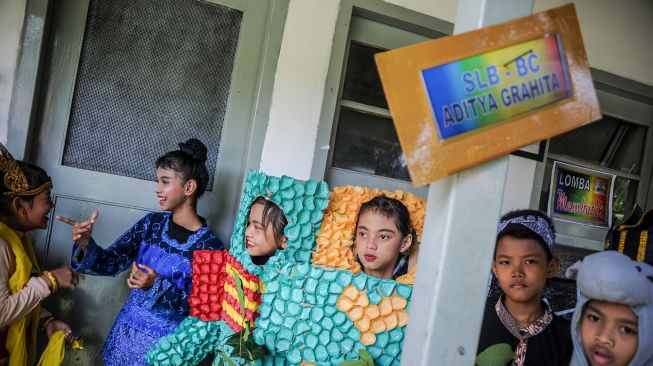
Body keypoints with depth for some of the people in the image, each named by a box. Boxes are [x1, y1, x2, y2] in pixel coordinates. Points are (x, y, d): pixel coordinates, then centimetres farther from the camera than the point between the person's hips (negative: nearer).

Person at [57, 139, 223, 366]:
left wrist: (157, 286, -28)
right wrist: (86, 244, -21)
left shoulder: (209, 247, -17)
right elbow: (112, 262, -3)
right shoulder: (153, 222, -3)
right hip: (128, 329, 4)